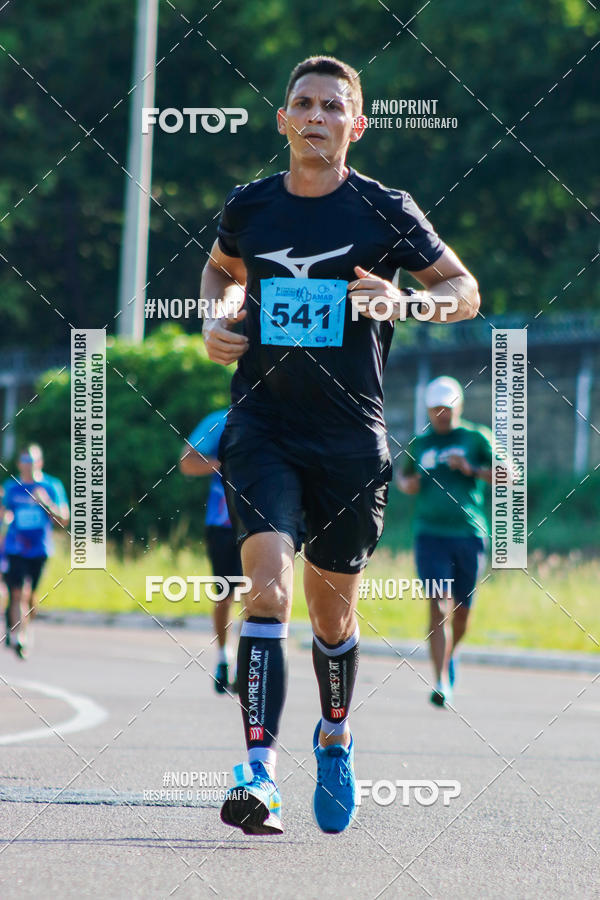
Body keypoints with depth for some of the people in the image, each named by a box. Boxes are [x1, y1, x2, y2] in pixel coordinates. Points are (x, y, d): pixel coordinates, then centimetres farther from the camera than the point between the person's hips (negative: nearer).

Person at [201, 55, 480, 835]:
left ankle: (336, 737, 41)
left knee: (332, 608, 12)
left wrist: (403, 302, -16)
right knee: (268, 586, -19)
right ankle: (259, 772, -25)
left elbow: (466, 291, 5)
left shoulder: (385, 210, -2)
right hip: (262, 426, 0)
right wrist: (217, 319, 6)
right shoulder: (249, 206, 4)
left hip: (350, 435, 0)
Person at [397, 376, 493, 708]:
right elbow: (404, 476, 28)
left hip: (469, 535, 0)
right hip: (430, 534, 0)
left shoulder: (476, 438, 4)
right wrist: (407, 483, 5)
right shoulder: (420, 444, 11)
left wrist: (472, 470, -18)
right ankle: (442, 683, -19)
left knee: (461, 612, 10)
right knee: (439, 606, -14)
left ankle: (450, 653, 42)